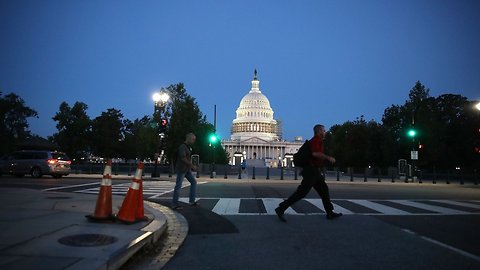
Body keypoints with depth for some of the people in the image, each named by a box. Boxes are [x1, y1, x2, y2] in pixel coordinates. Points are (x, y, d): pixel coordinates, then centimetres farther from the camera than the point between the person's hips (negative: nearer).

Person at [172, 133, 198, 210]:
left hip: (187, 169, 9)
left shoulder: (188, 147, 14)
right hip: (181, 169, -9)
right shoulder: (182, 147, -15)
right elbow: (183, 158, -24)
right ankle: (174, 204, 4)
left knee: (193, 182, 6)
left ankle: (191, 201, 8)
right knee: (178, 186, -4)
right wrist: (192, 165, -21)